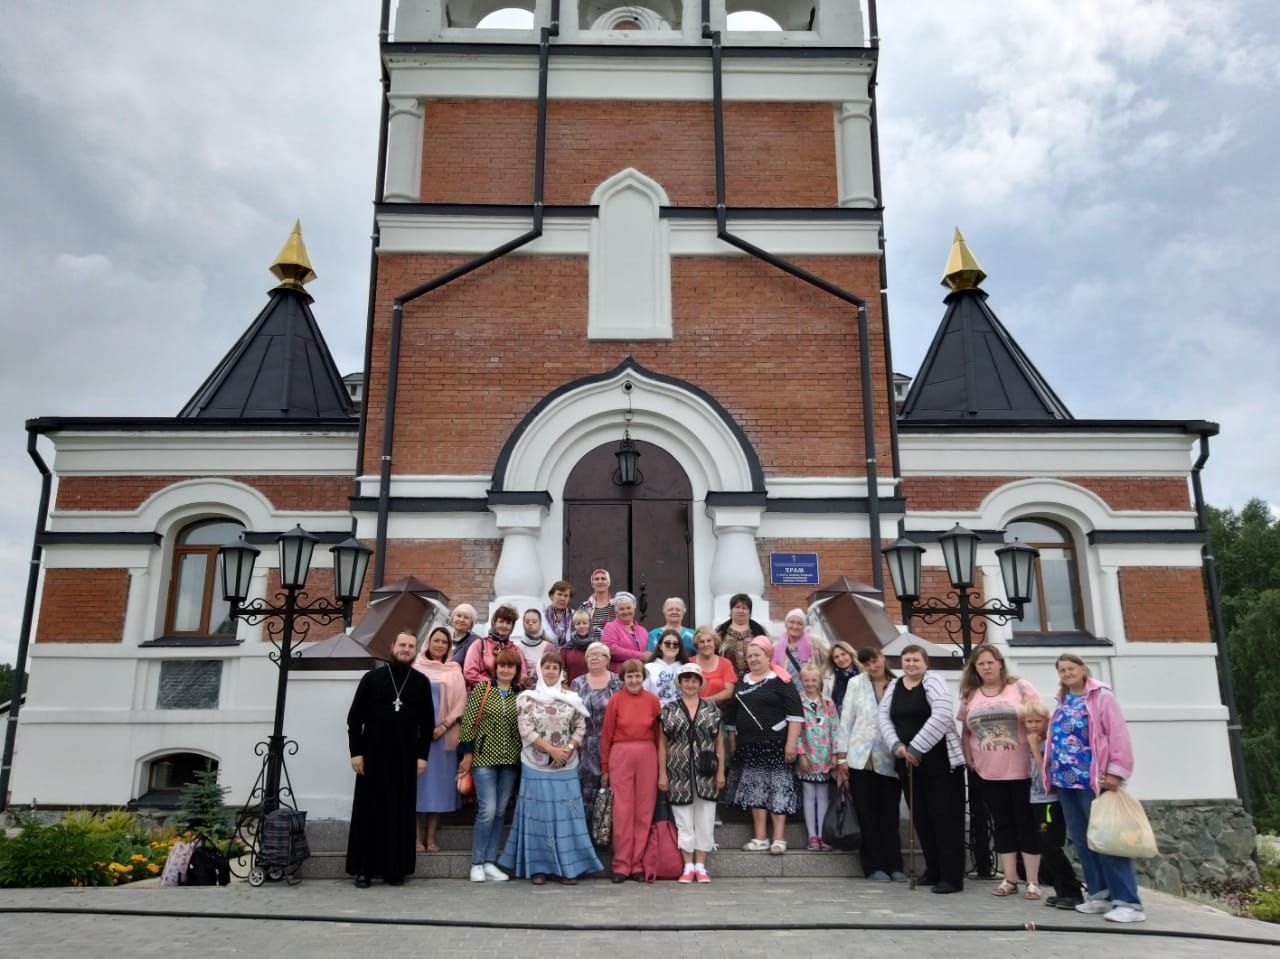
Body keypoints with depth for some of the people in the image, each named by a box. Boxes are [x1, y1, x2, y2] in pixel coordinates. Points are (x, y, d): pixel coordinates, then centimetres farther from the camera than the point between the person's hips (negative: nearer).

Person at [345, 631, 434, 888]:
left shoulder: (421, 682, 6)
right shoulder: (372, 678, 2)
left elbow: (427, 722, 7)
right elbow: (354, 717, 1)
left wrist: (422, 755, 0)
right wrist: (355, 751, -6)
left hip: (406, 757, 1)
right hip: (373, 754, -1)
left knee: (401, 813, 3)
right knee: (369, 811, 2)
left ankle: (395, 869, 10)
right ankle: (363, 869, 9)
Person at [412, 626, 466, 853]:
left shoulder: (454, 670, 8)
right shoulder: (416, 668, 4)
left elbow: (460, 702, 3)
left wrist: (443, 726, -8)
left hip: (443, 734, 1)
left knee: (438, 782, 3)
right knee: (417, 780, 0)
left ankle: (431, 837, 10)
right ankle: (417, 836, 7)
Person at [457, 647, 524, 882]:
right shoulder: (481, 689, -2)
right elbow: (469, 722, -3)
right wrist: (467, 752, -6)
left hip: (510, 760, 4)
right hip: (484, 757, -4)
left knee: (500, 812, 7)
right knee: (487, 810, -8)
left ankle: (490, 862, 16)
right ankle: (477, 864, 6)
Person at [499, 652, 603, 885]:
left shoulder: (571, 698, 7)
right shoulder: (527, 698, 1)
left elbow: (580, 728, 6)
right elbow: (526, 730, -7)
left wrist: (568, 750, -10)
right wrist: (552, 749, -13)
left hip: (566, 766, 2)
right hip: (537, 765, -2)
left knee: (566, 813, 2)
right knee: (539, 814, 1)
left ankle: (569, 867, 8)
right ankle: (538, 867, 9)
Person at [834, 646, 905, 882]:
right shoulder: (856, 683, 6)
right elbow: (846, 720, 4)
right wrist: (841, 756, -1)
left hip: (890, 760, 0)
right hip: (861, 758, 0)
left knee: (890, 814, 6)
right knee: (867, 815, 4)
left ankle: (894, 864, 16)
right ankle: (874, 866, 12)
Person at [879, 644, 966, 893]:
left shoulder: (933, 681, -8)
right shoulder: (894, 686, 11)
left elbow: (941, 716, -20)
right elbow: (884, 717, 7)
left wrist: (916, 747, -19)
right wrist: (896, 745, -10)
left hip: (940, 760, -6)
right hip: (908, 763, 6)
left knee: (945, 817, -4)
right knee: (921, 818, 12)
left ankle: (952, 877, 2)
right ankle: (933, 870, 24)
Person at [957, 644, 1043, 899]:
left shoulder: (1020, 687, -2)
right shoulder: (970, 696, 9)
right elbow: (965, 732, 17)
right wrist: (968, 758, 5)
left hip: (1021, 769, -3)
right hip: (987, 771, 4)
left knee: (1026, 823, 3)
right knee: (1002, 824, 10)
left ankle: (1033, 882, 10)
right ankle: (1009, 879, 18)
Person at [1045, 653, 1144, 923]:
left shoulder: (1101, 696, -4)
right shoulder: (1063, 702, 16)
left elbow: (1118, 734, -11)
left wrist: (1115, 772, -17)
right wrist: (1052, 772, 15)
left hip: (1092, 779, -7)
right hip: (1065, 780, 7)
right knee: (1081, 841, 11)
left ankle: (1128, 902, -4)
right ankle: (1099, 894, 20)